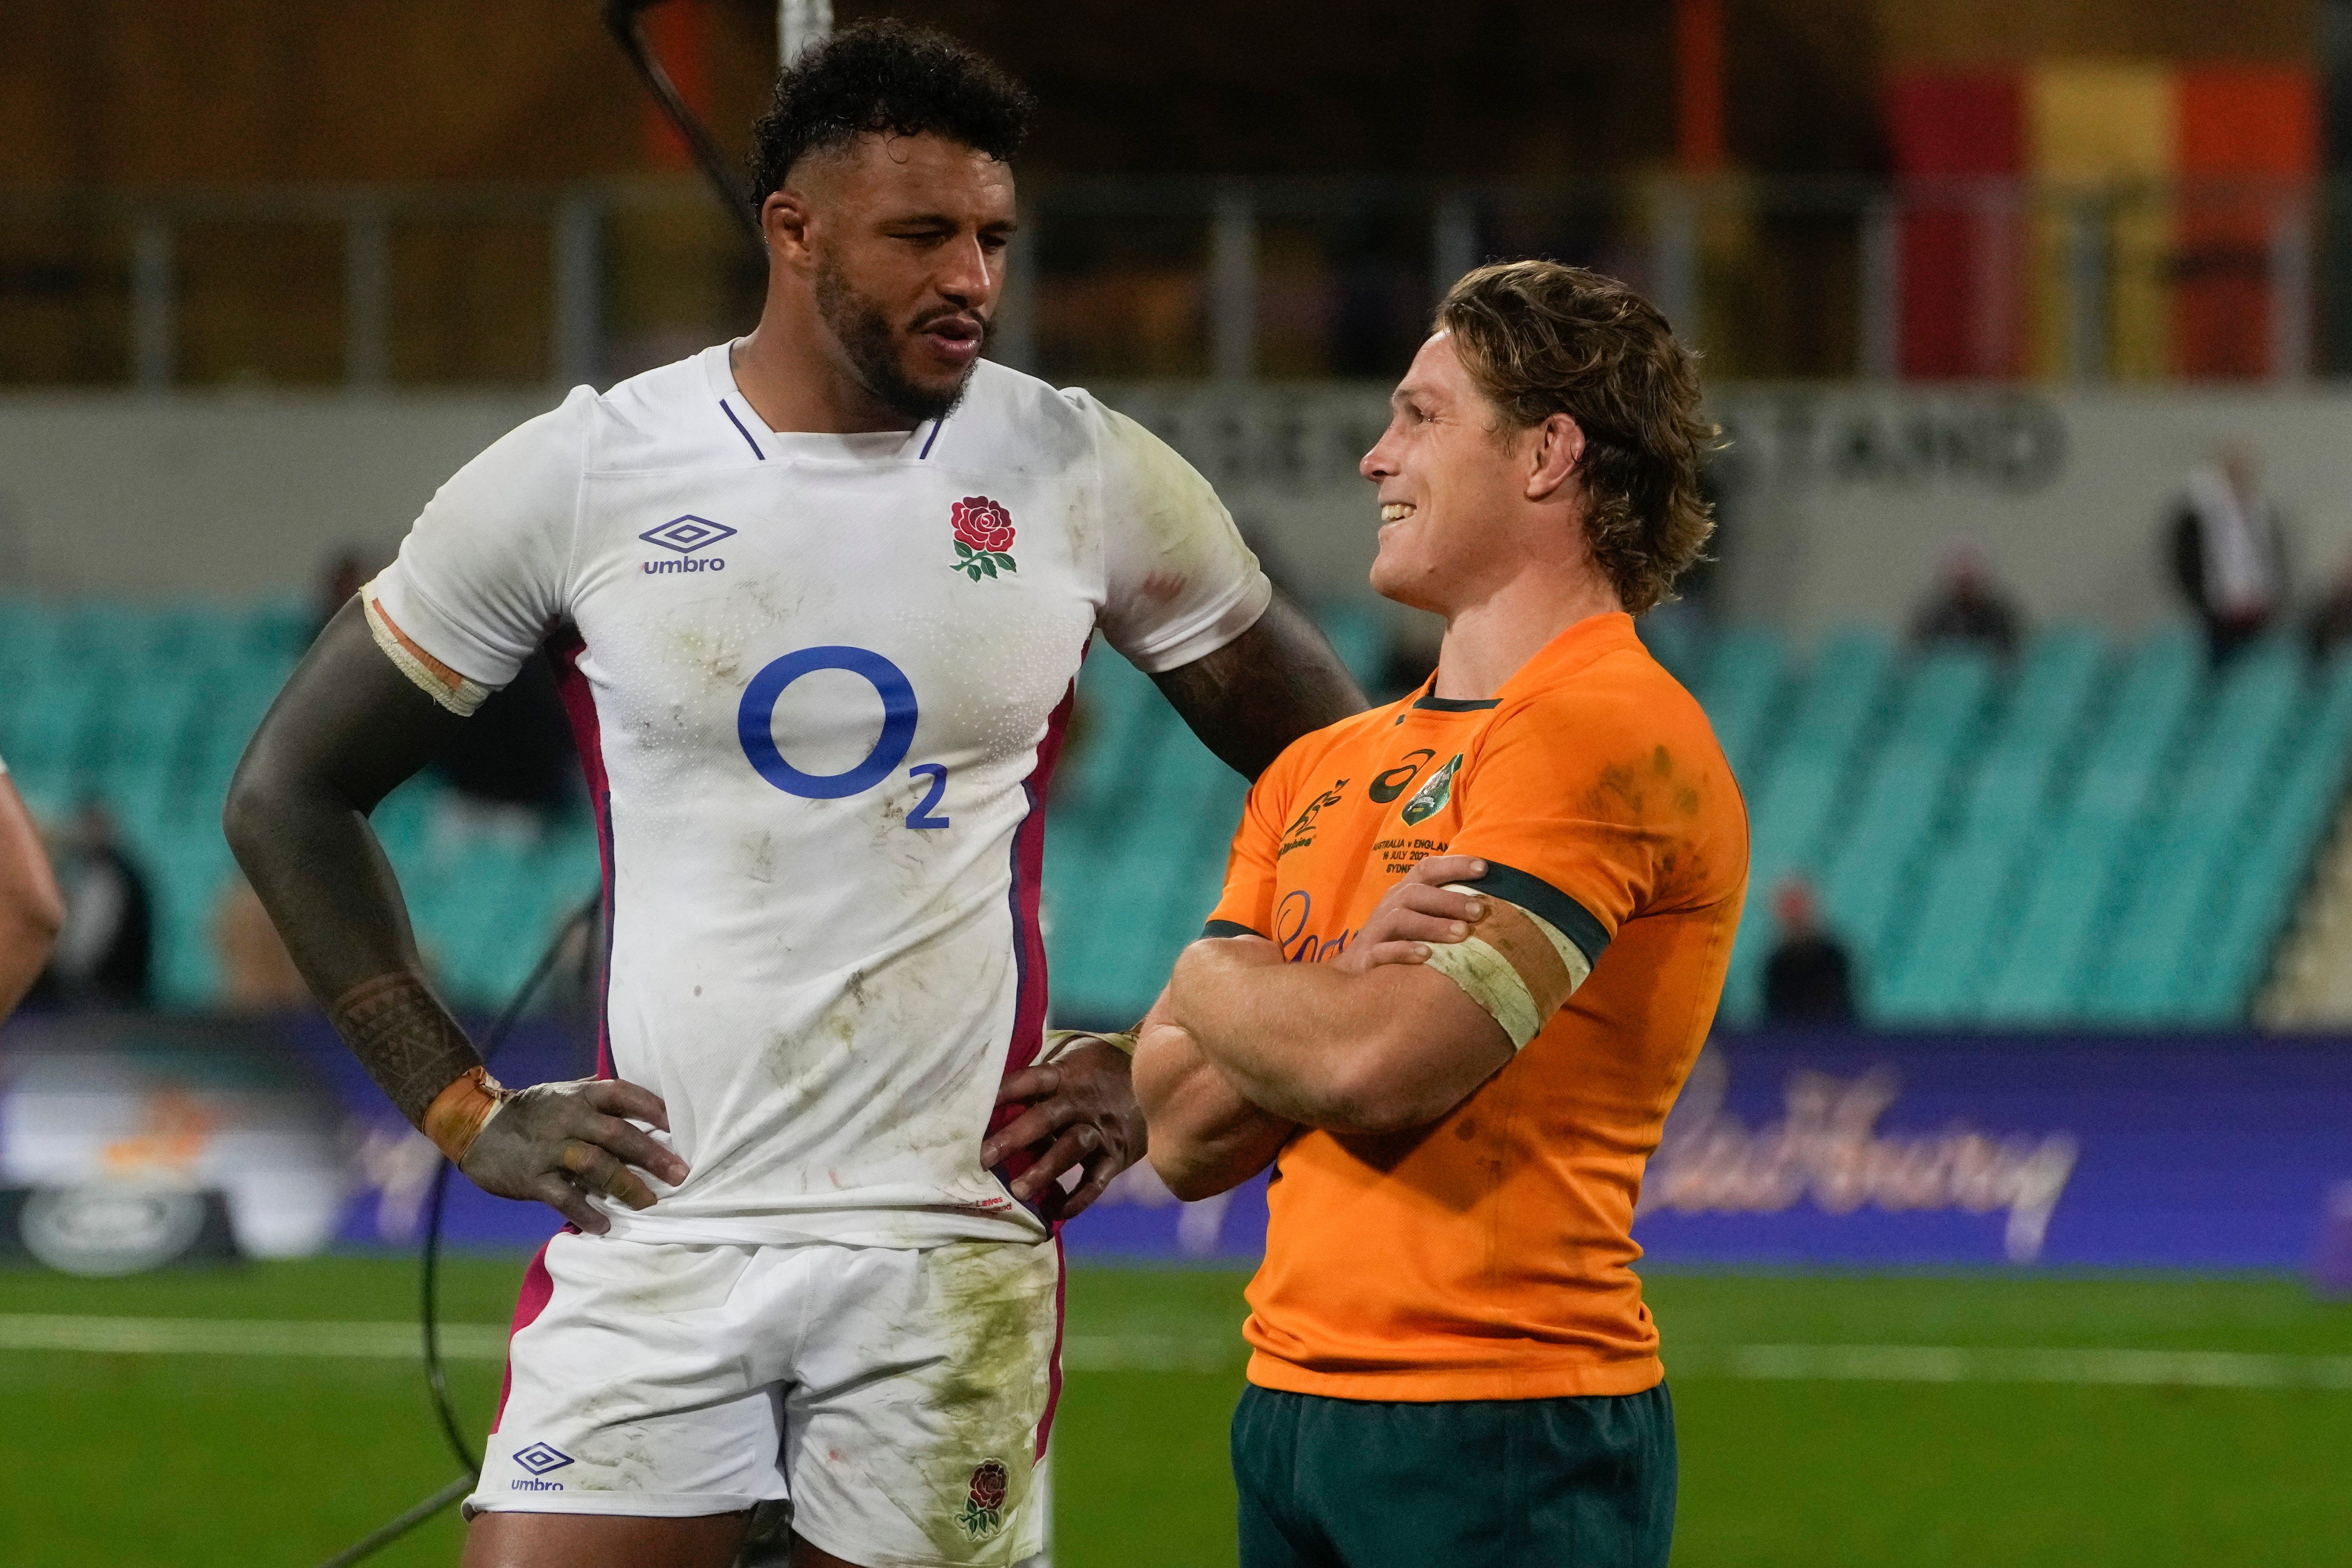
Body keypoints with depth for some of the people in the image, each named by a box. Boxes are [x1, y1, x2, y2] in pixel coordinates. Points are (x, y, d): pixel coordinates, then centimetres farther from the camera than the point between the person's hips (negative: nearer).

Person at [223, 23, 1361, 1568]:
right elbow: (292, 796, 9)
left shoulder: (1091, 481, 3)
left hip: (956, 1250, 0)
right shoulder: (577, 478, 0)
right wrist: (463, 1110, 3)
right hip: (655, 1227, 0)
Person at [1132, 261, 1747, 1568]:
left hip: (1504, 1442, -7)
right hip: (1292, 1407, 7)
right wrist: (1339, 984, -9)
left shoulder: (1611, 735, -9)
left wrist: (1216, 984, 2)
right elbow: (1185, 1139, 9)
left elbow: (1380, 1069, -18)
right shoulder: (1323, 772, 16)